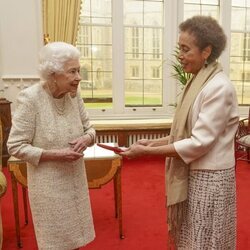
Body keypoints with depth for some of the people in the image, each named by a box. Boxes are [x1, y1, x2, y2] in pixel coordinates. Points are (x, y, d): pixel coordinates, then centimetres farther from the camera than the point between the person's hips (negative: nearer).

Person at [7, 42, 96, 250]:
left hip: (75, 179, 5)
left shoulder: (74, 94, -4)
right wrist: (56, 155, -24)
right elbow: (16, 147, -17)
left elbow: (89, 128, 7)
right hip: (48, 184, -5)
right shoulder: (30, 98, -20)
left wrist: (86, 139, -15)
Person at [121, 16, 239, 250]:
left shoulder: (219, 87, -20)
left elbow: (199, 143, -23)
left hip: (209, 178, -8)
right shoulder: (198, 82, 7)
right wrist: (153, 142, 0)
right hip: (192, 175, 8)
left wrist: (147, 152, -20)